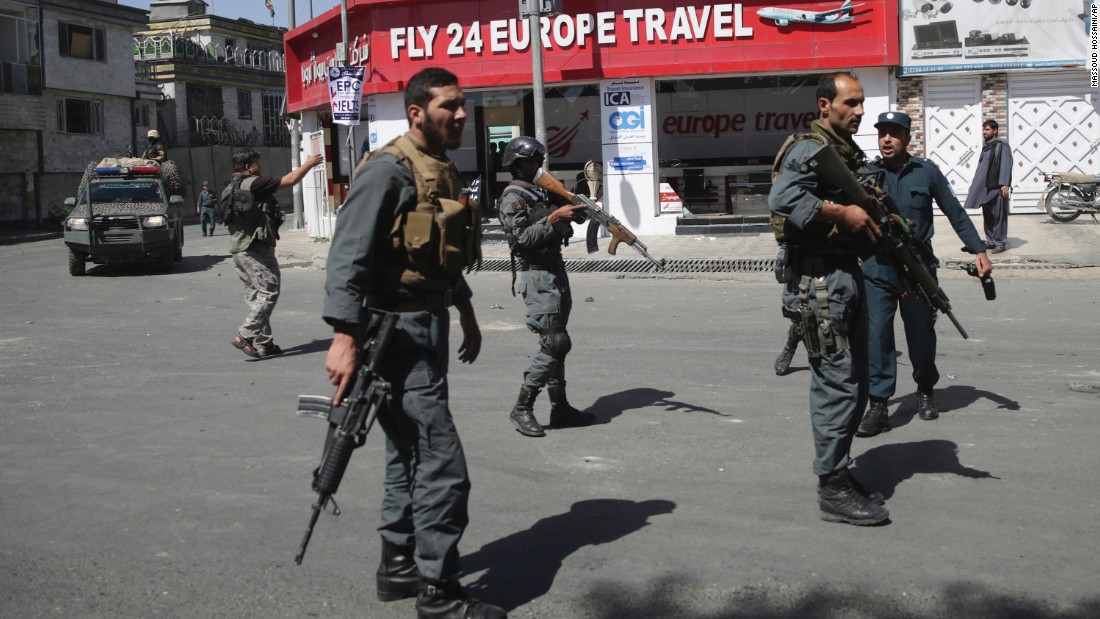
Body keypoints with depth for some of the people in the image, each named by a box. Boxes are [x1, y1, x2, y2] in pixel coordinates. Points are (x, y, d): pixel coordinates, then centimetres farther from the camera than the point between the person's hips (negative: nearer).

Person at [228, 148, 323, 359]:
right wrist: (309, 164, 0)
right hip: (255, 249, -10)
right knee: (268, 293, -8)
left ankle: (262, 343, 12)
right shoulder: (252, 184, -13)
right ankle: (244, 336, -13)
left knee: (256, 296, 10)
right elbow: (289, 181, -13)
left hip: (240, 249, 10)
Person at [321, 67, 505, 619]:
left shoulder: (442, 171, 14)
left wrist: (466, 312, 26)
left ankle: (398, 566, 29)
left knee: (410, 452, 16)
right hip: (398, 333, -10)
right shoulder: (389, 171, -15)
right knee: (442, 463, -8)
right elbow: (348, 255, -21)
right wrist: (344, 336, -28)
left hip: (428, 326, 10)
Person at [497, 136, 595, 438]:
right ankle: (522, 408, -6)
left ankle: (560, 408, 15)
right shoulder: (513, 197, -8)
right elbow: (523, 238, -18)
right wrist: (554, 218, -21)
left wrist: (573, 212, 7)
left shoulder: (541, 191, 19)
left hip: (556, 270, 9)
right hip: (538, 275, -9)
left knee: (557, 344, 10)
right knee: (554, 343, -13)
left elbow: (558, 230, 25)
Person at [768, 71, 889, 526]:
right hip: (821, 279, -10)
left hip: (850, 275, 10)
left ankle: (837, 470, 26)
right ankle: (833, 491, -1)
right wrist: (842, 212, -23)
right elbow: (783, 200, -28)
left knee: (855, 384, 15)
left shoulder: (850, 152, 19)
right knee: (836, 382, -8)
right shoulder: (809, 149, -12)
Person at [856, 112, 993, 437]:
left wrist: (978, 250, 0)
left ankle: (925, 391, 35)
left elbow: (955, 213, 4)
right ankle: (878, 406, -5)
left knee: (921, 334, 11)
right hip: (876, 269, 0)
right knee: (876, 335, -9)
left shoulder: (926, 172, -1)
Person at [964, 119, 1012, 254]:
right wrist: (976, 186, 18)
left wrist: (1005, 184, -21)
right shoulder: (986, 147, 19)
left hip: (997, 187, -8)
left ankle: (1000, 243, -3)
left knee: (999, 215, -6)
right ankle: (991, 241, 14)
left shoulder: (1001, 144, -5)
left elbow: (1006, 165, -13)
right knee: (987, 216, 9)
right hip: (985, 187, 8)